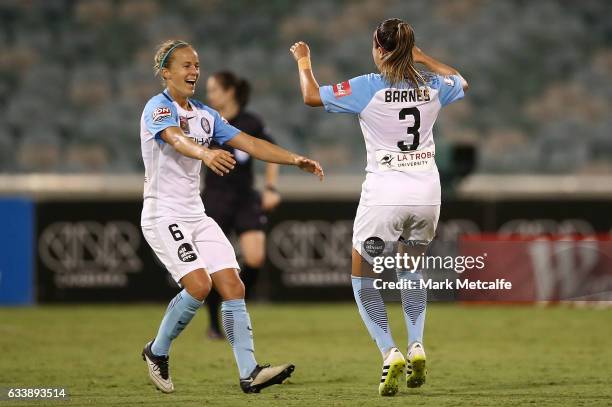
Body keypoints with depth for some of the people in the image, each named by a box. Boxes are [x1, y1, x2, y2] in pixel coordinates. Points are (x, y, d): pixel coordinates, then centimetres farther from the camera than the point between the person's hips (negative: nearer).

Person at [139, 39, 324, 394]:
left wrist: (295, 160, -5)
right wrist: (206, 154, -56)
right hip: (163, 215, -8)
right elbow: (176, 139, -34)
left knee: (233, 286, -5)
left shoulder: (206, 115, 12)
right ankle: (157, 352, 1)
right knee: (199, 285, -22)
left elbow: (250, 143, 8)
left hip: (196, 215, 8)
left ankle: (249, 372, -9)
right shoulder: (158, 108, -12)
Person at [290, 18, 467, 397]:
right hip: (427, 193, 4)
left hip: (384, 194, -4)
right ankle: (417, 346, 9)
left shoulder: (368, 88, -10)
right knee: (410, 268, 27)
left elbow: (312, 95, -6)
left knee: (362, 275, 13)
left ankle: (390, 352, -4)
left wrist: (303, 60, 11)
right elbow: (462, 83, 27)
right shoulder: (432, 85, 3)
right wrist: (422, 57, 32)